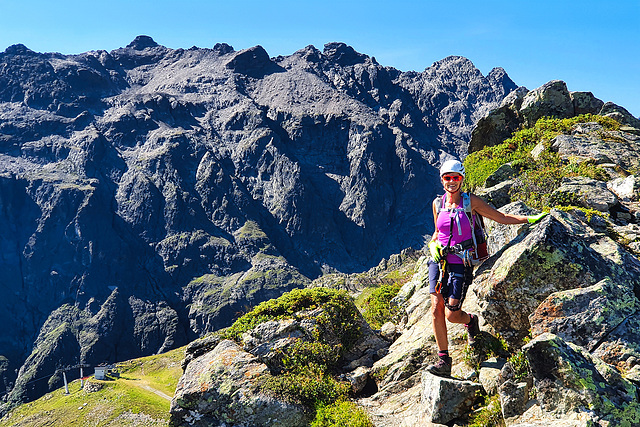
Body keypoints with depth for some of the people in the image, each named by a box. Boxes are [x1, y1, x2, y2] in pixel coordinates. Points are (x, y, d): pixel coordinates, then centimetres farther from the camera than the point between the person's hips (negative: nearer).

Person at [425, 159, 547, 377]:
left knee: (451, 314, -7)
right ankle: (443, 361, 8)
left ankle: (470, 320, 30)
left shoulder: (471, 201, -3)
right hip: (439, 261, 4)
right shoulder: (438, 203, 8)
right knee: (436, 310, -4)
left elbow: (501, 217, 0)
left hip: (460, 263, -3)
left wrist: (530, 219, -8)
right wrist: (432, 246, 1)